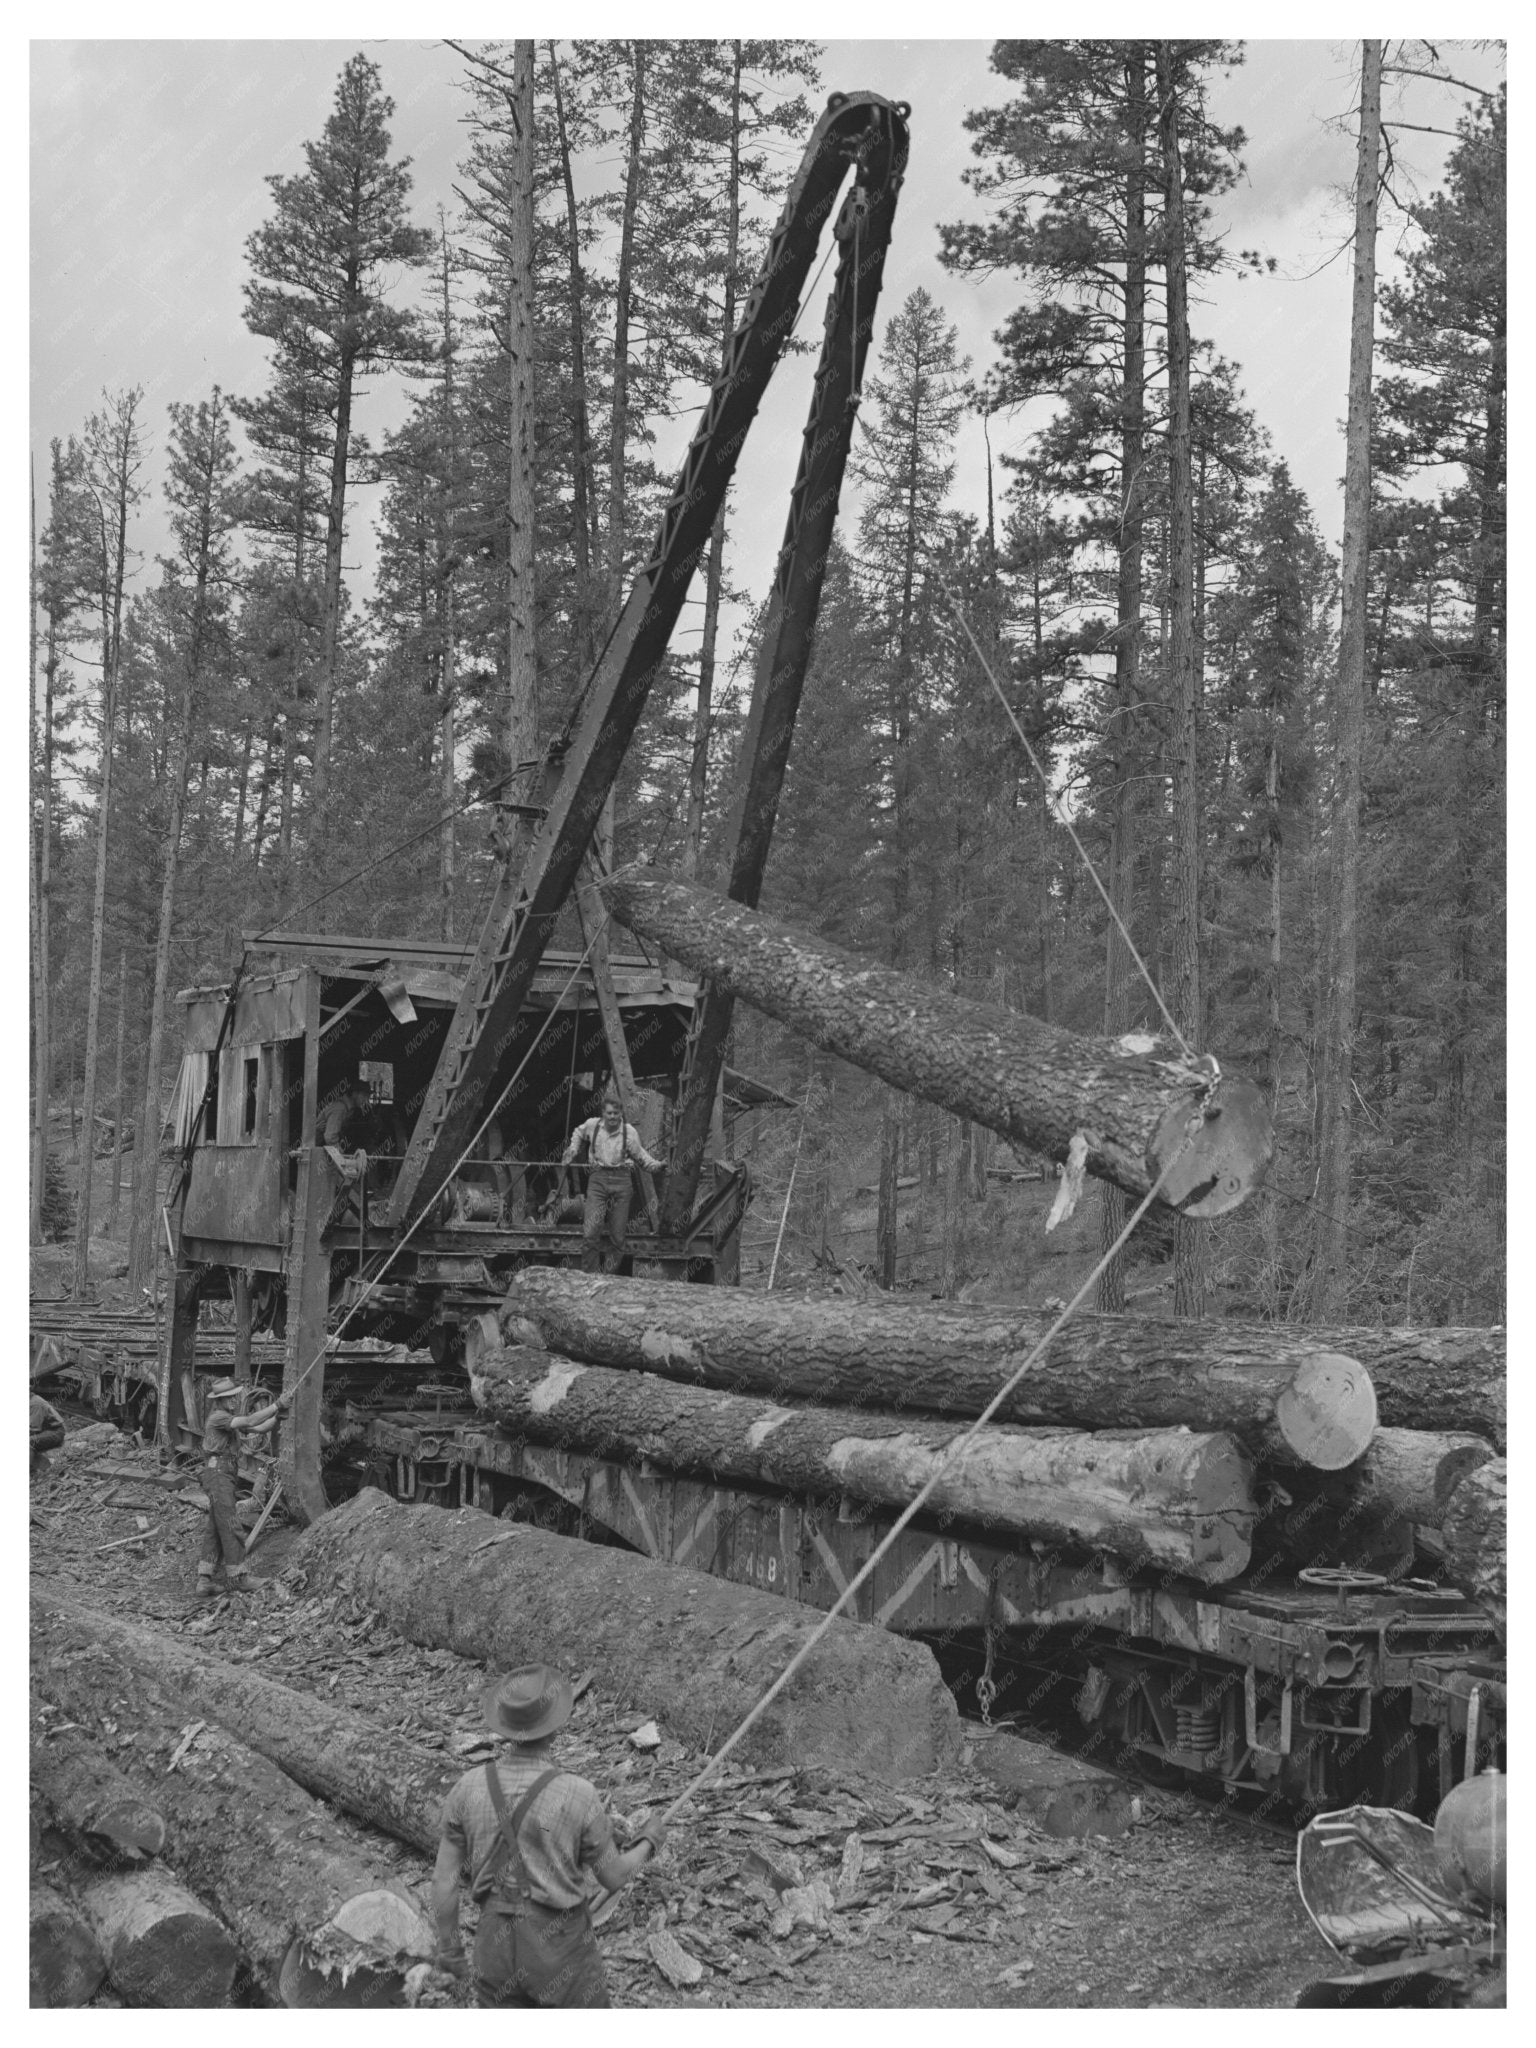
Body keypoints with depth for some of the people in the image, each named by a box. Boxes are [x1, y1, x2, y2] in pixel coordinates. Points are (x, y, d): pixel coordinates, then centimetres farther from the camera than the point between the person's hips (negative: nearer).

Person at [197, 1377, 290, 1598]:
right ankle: (237, 1580, -3)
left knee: (214, 1530, 8)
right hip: (218, 1474, -10)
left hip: (225, 1477, 10)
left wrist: (278, 1413, 1)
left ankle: (204, 1579, 9)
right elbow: (249, 1422, -20)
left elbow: (259, 1428, 15)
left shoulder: (230, 1418, 19)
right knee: (229, 1529, -6)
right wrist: (277, 1406, -19)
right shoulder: (217, 1417, -10)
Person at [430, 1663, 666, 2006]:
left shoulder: (469, 1788, -11)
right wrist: (649, 1844, 14)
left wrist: (448, 1945, 13)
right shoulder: (578, 1796, -21)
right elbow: (614, 1876, -7)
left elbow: (443, 1880, -3)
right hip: (560, 1952, -3)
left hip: (498, 1944, 3)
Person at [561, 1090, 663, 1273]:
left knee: (618, 1237, 3)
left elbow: (640, 1156, 8)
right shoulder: (592, 1125, 0)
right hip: (598, 1178, 0)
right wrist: (572, 1151, 13)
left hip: (621, 1182, 0)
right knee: (590, 1233, -12)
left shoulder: (629, 1132, -4)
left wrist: (656, 1165, -9)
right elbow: (579, 1133, 25)